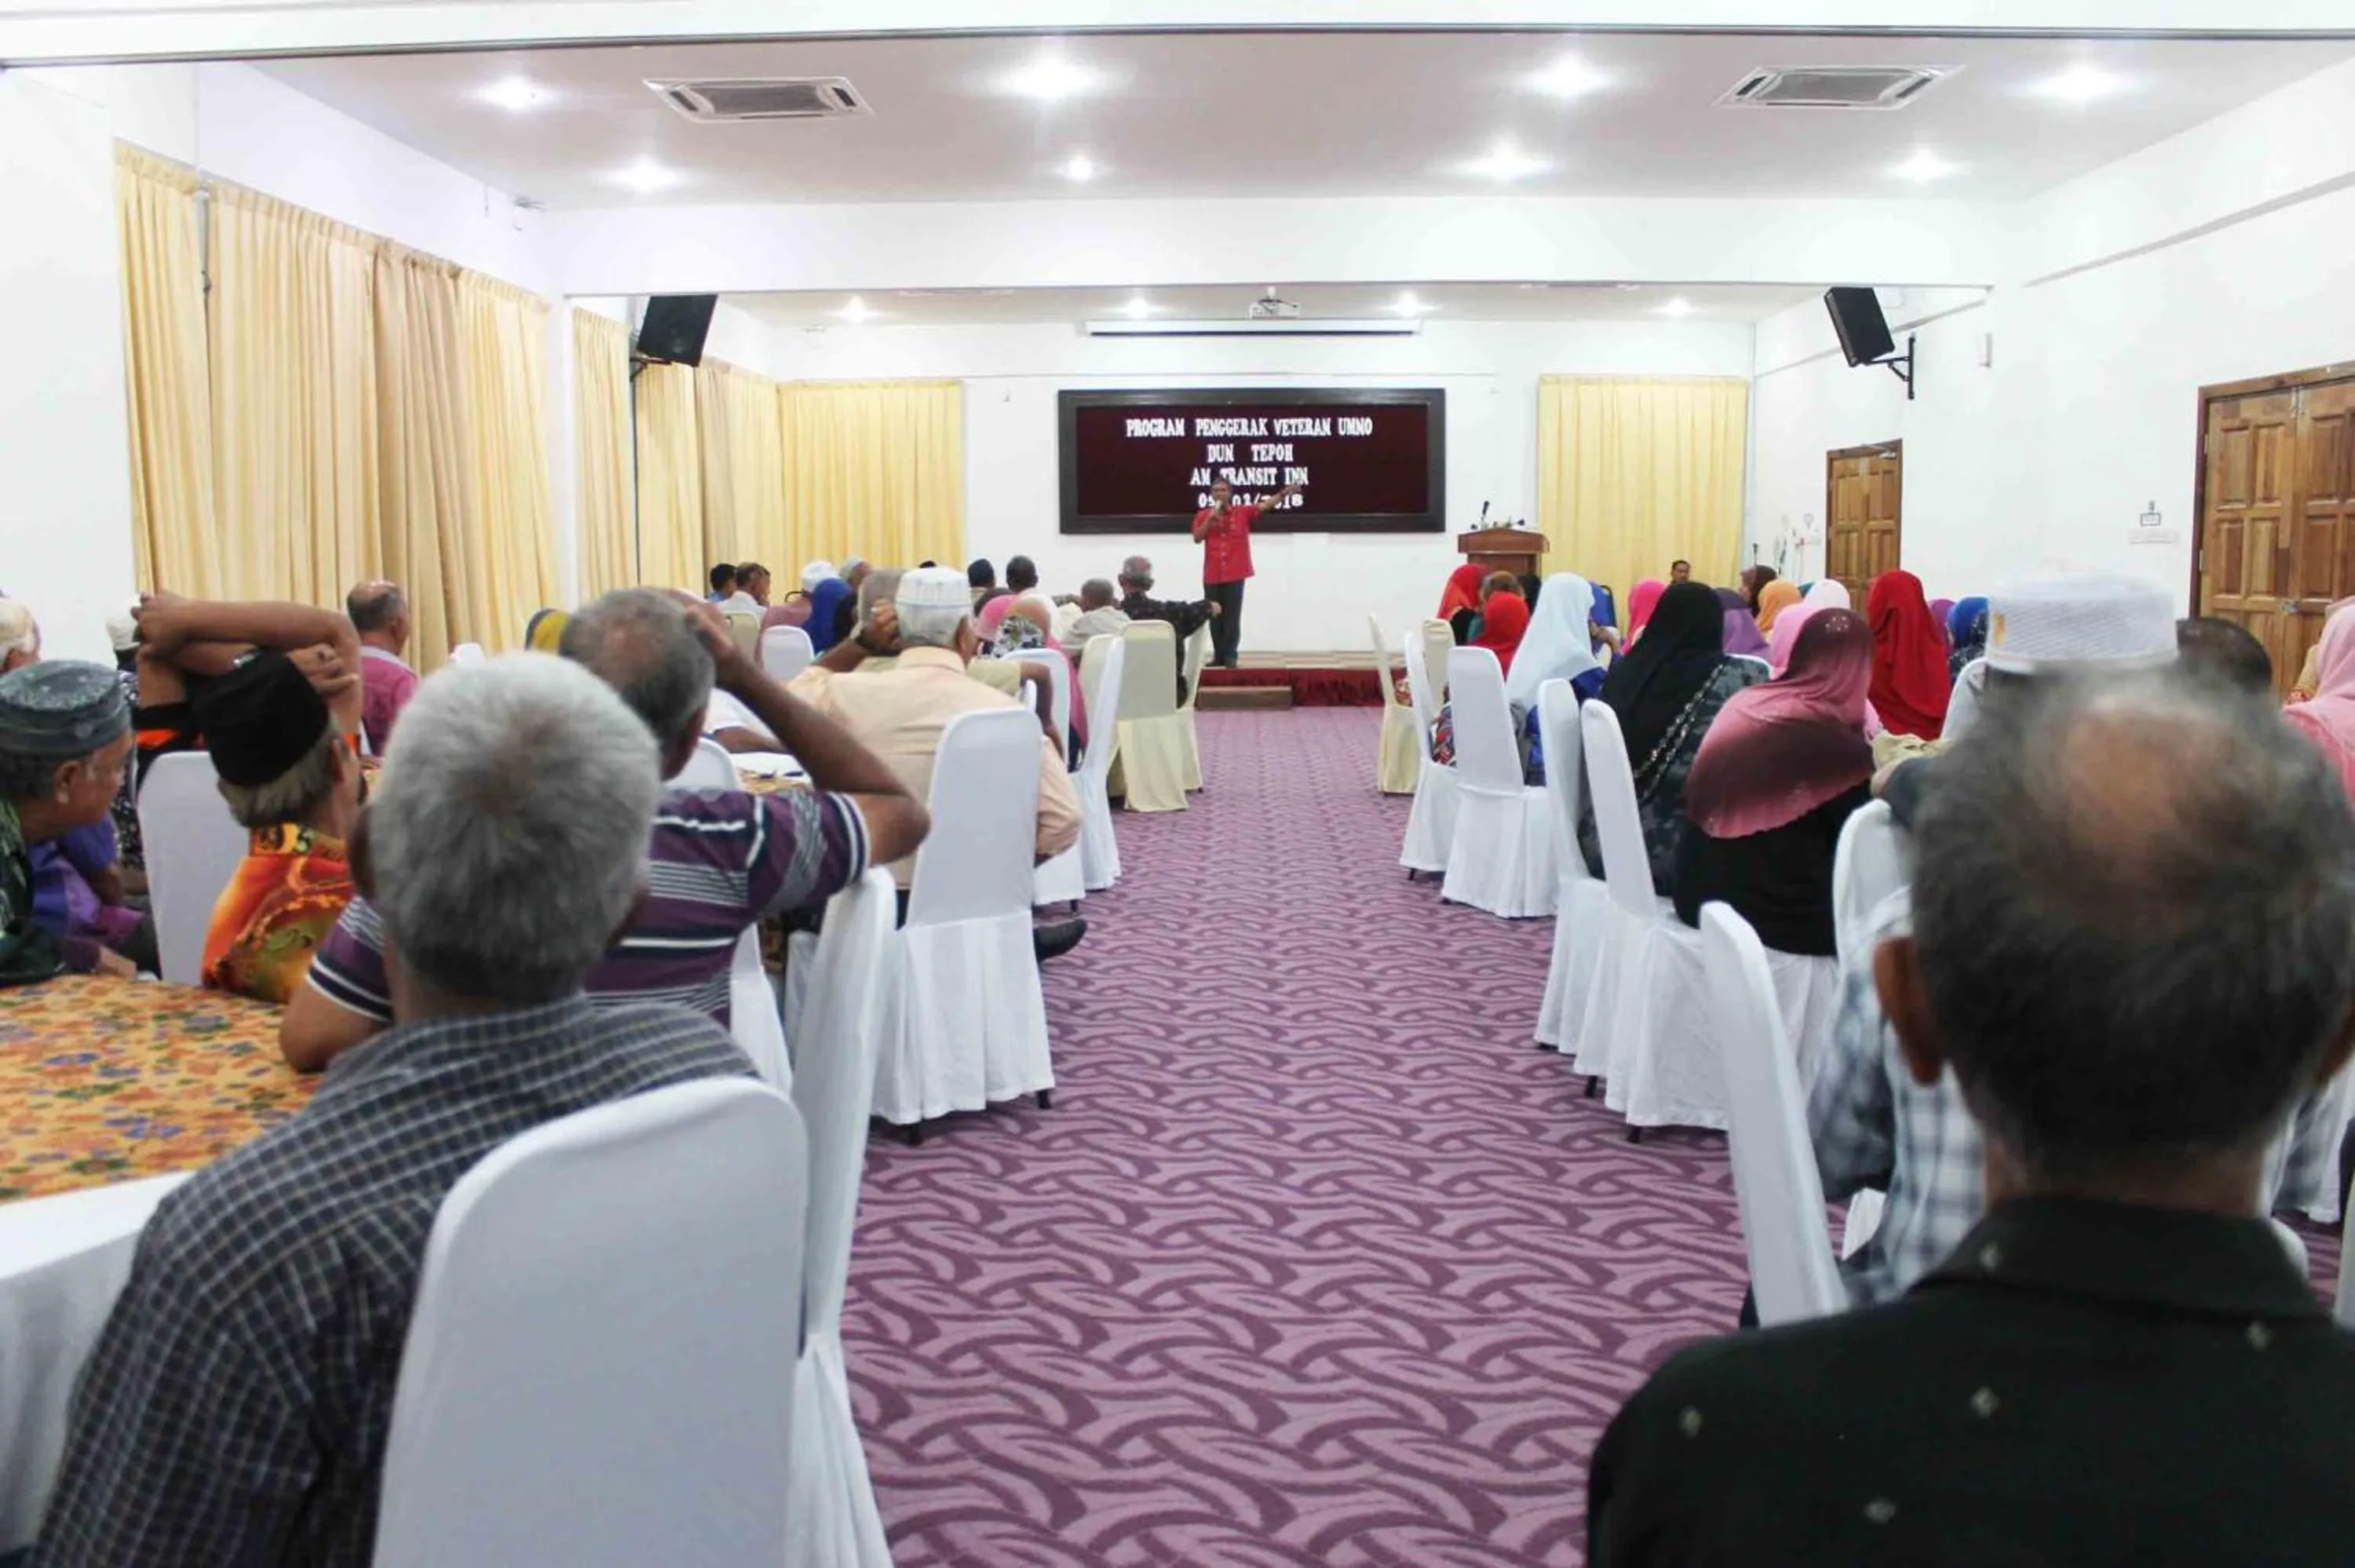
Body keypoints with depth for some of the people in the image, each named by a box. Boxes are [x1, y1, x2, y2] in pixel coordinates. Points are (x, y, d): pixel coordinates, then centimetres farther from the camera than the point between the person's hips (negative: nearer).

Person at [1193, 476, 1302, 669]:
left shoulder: (1243, 512, 3)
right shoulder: (1203, 515, 7)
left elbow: (1264, 506, -8)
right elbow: (1197, 538, -3)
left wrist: (1283, 494, -22)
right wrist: (1210, 518, -13)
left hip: (1235, 574, -2)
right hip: (1212, 575, 2)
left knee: (1232, 617, -2)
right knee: (1215, 617, 6)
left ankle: (1230, 655, 3)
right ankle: (1218, 655, 15)